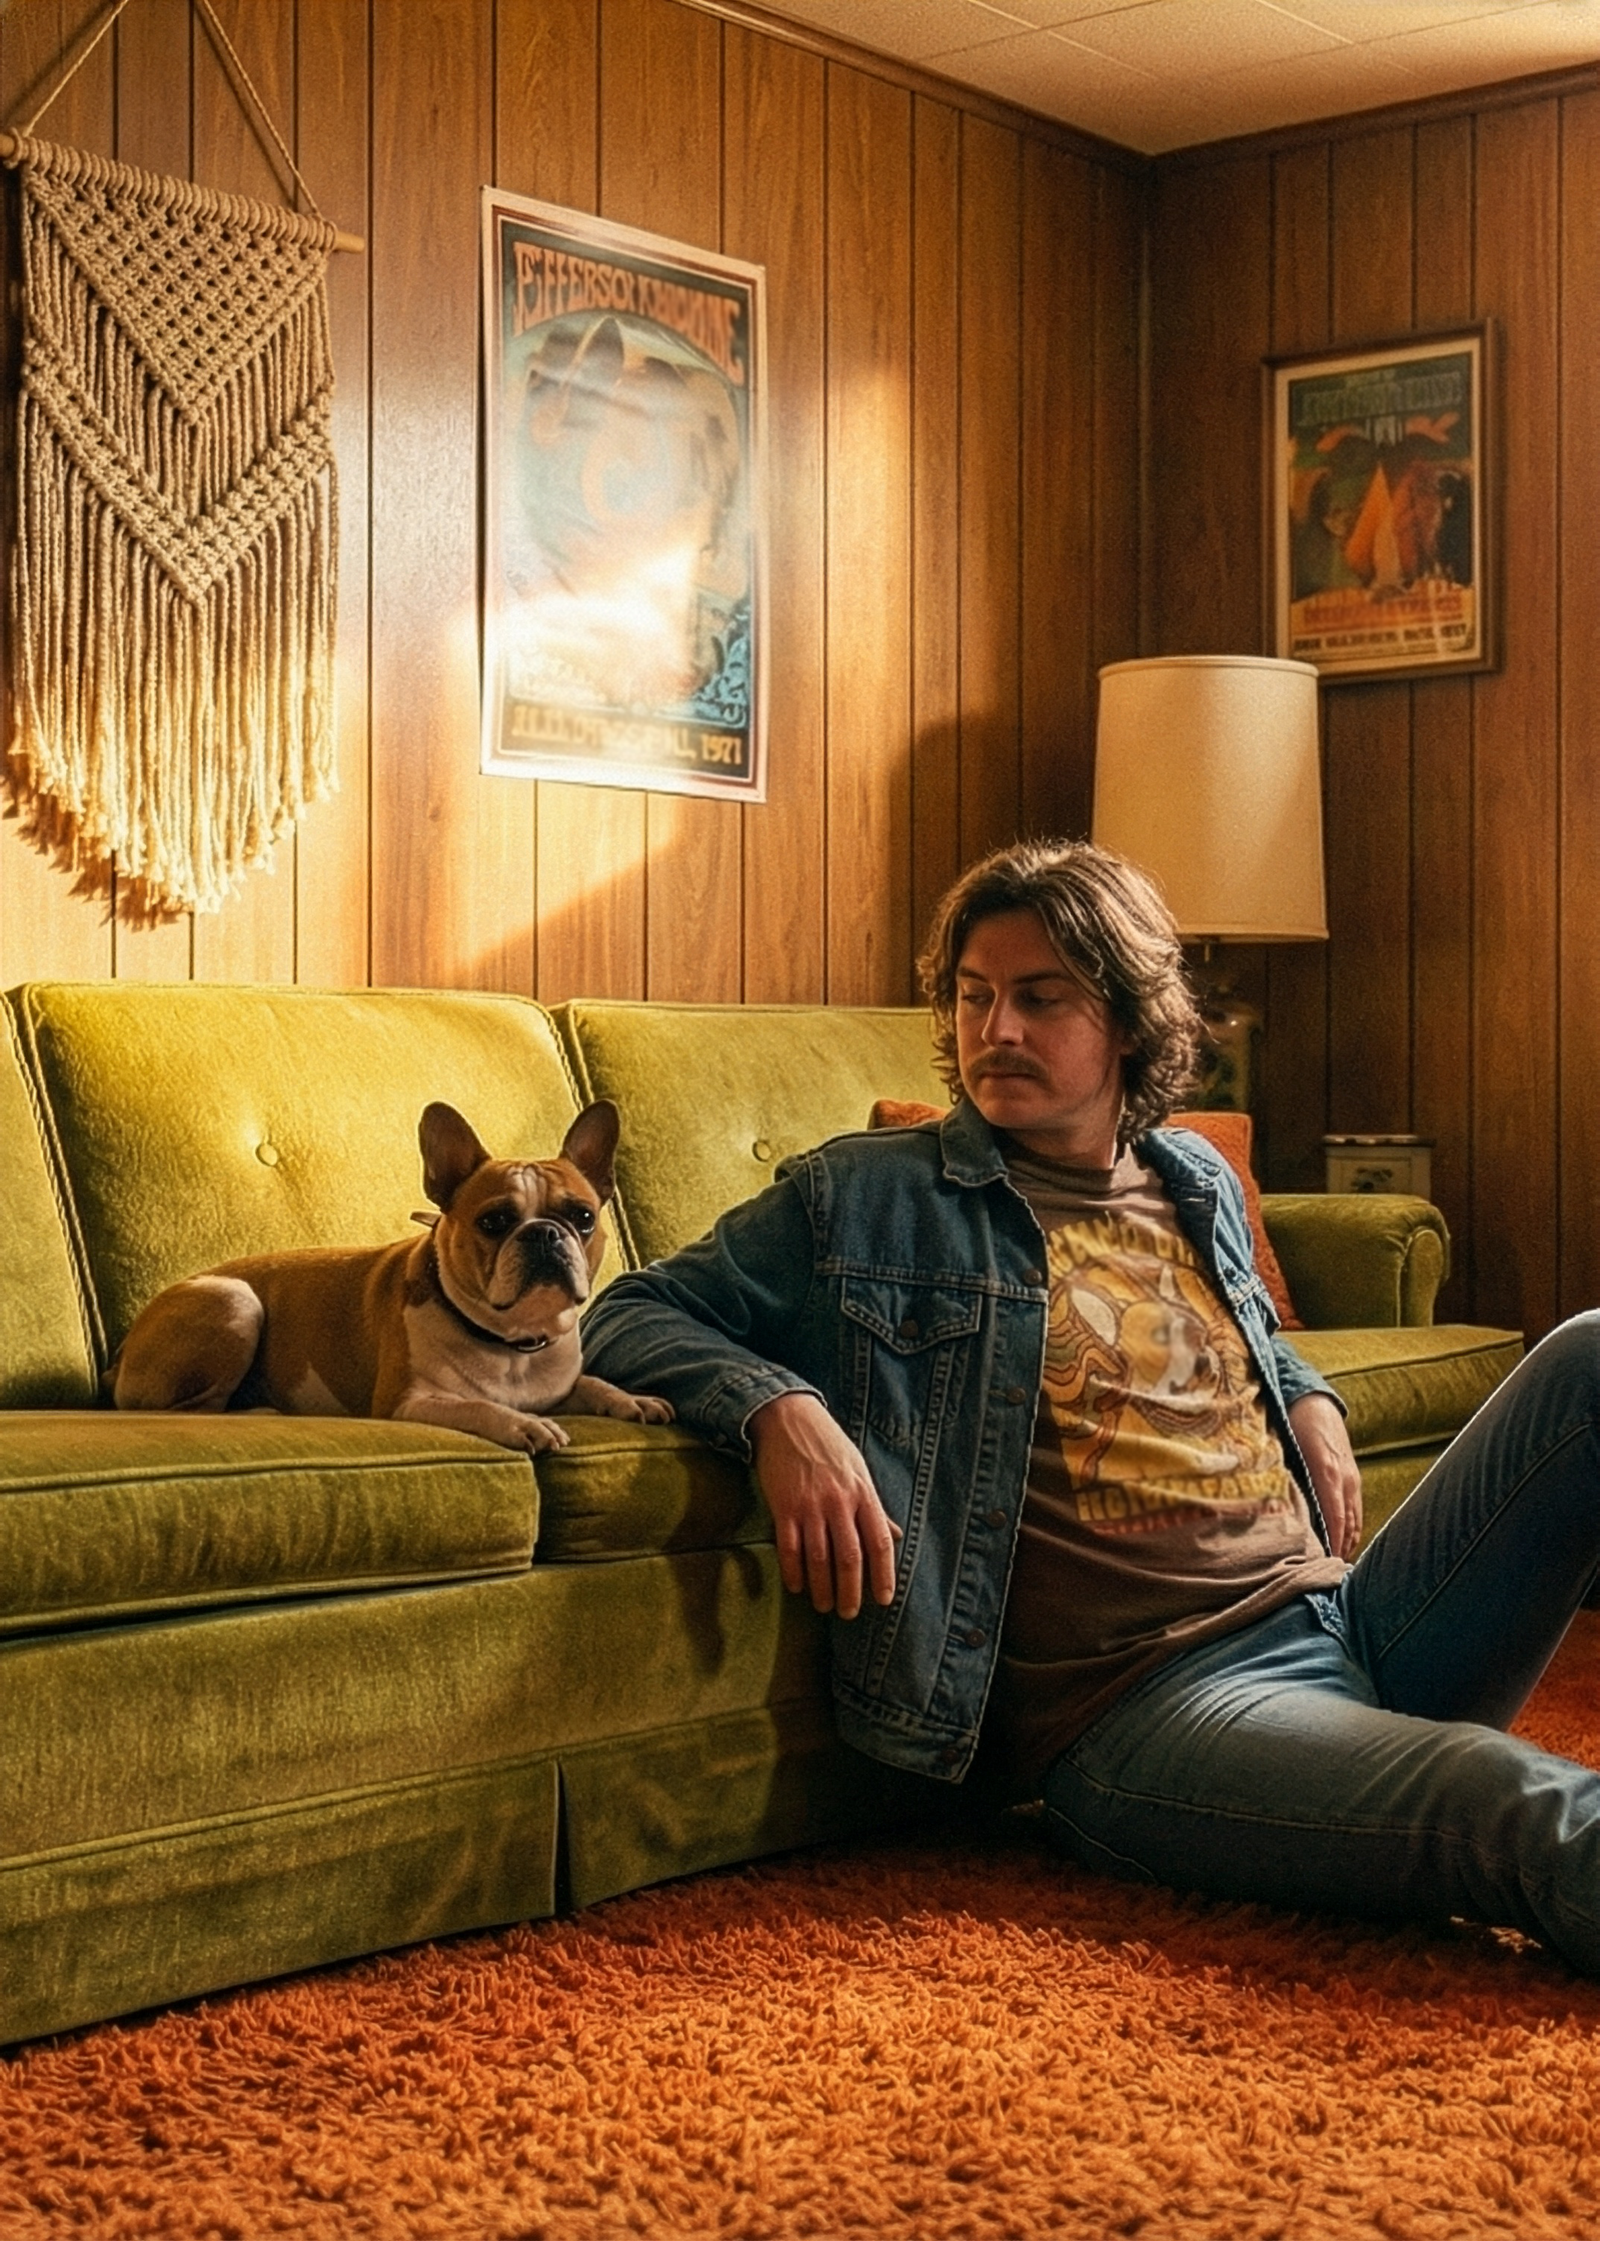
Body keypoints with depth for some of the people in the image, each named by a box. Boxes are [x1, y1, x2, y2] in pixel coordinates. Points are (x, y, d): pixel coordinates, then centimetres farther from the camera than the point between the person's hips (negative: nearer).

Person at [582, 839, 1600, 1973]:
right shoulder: (863, 1201, 6)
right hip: (1143, 1701, -7)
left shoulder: (1200, 1185, 21)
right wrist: (777, 1406, -14)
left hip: (1341, 1618, 7)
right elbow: (634, 1315, 7)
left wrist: (1310, 1400, 17)